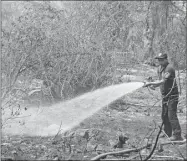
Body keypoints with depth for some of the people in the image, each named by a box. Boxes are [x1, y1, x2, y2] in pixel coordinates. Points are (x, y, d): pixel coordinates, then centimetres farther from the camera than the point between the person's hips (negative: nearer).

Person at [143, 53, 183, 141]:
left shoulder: (169, 68, -18)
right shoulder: (159, 68, 11)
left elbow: (163, 81, -25)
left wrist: (150, 83, -25)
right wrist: (153, 85, -2)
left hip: (172, 95, -9)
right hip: (165, 95, 9)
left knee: (172, 115, -12)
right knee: (164, 115, 12)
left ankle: (177, 135, -8)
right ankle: (168, 134, 23)